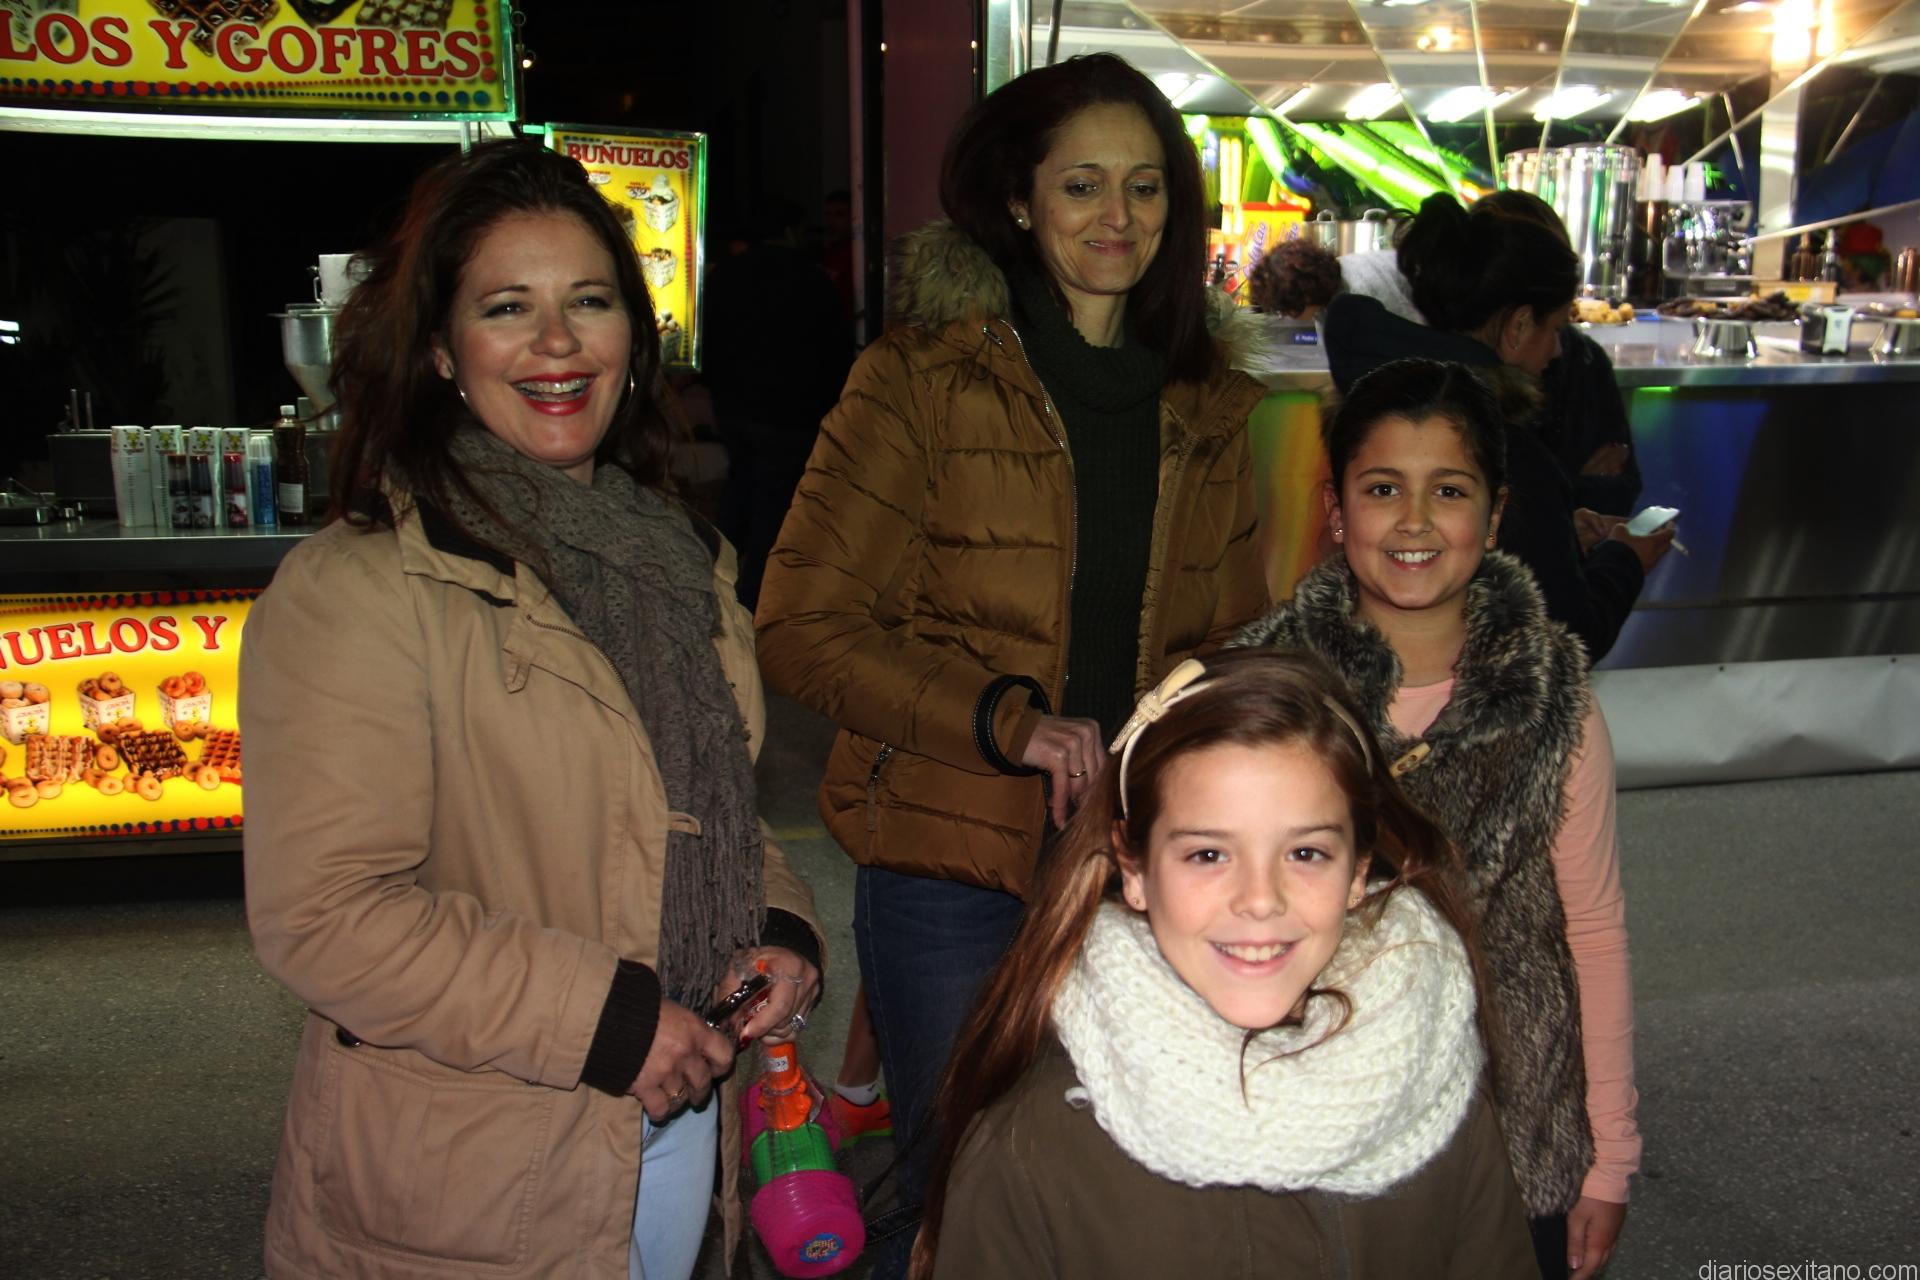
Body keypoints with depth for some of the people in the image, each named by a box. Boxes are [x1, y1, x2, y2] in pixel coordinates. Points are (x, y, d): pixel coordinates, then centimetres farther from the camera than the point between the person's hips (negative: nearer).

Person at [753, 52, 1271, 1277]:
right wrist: (1009, 723, -19)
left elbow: (1233, 639, 17)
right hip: (953, 864, -4)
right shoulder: (924, 378, -6)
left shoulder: (1207, 409, 8)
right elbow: (804, 626, -10)